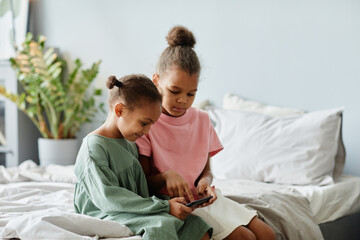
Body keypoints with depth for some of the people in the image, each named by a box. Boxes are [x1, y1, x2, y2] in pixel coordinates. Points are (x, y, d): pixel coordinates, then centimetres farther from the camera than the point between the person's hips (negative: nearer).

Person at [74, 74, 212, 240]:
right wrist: (164, 207, -22)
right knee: (161, 224, -33)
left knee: (195, 226, -9)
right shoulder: (94, 147, -13)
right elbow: (108, 198, -22)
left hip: (135, 214, 8)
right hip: (105, 216, -8)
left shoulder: (130, 144, 16)